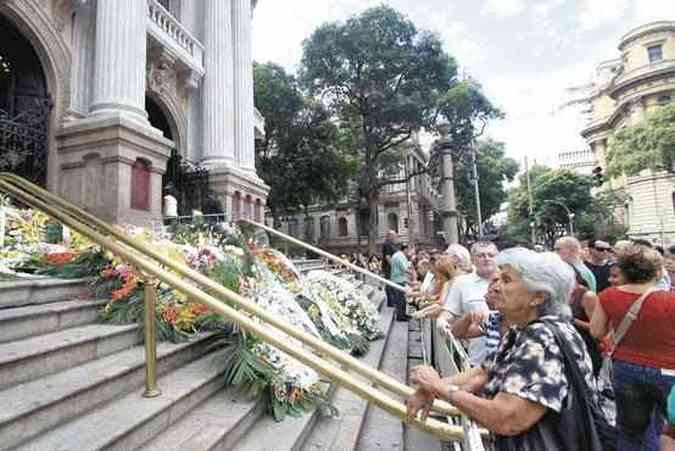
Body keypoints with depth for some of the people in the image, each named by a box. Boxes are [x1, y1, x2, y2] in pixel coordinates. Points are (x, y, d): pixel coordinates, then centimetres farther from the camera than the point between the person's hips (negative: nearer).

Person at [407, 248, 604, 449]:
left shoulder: (546, 339, -26)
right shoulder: (523, 332, 1)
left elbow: (505, 420, -33)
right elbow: (485, 374, 6)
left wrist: (440, 386, -22)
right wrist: (431, 387, -8)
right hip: (519, 442, 7)